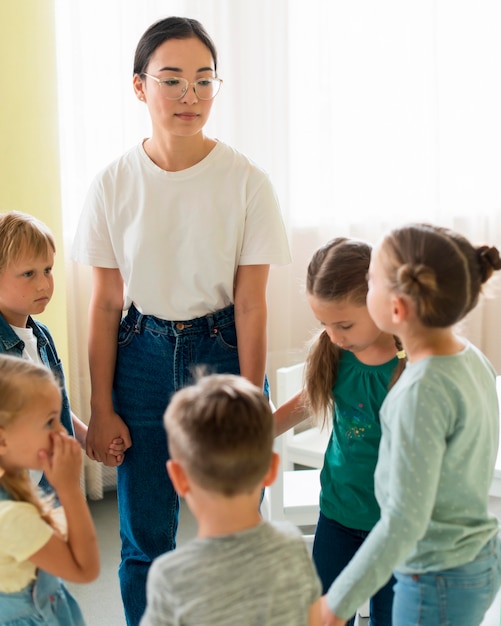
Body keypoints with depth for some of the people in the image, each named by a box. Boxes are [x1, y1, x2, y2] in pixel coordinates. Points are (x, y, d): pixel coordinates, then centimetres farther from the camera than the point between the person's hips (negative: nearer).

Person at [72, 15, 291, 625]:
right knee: (144, 539, 11)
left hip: (222, 352, -1)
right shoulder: (113, 184, -5)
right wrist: (100, 409, 0)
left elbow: (250, 304, -7)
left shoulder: (246, 181, -10)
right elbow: (105, 304, -1)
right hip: (142, 358, 1)